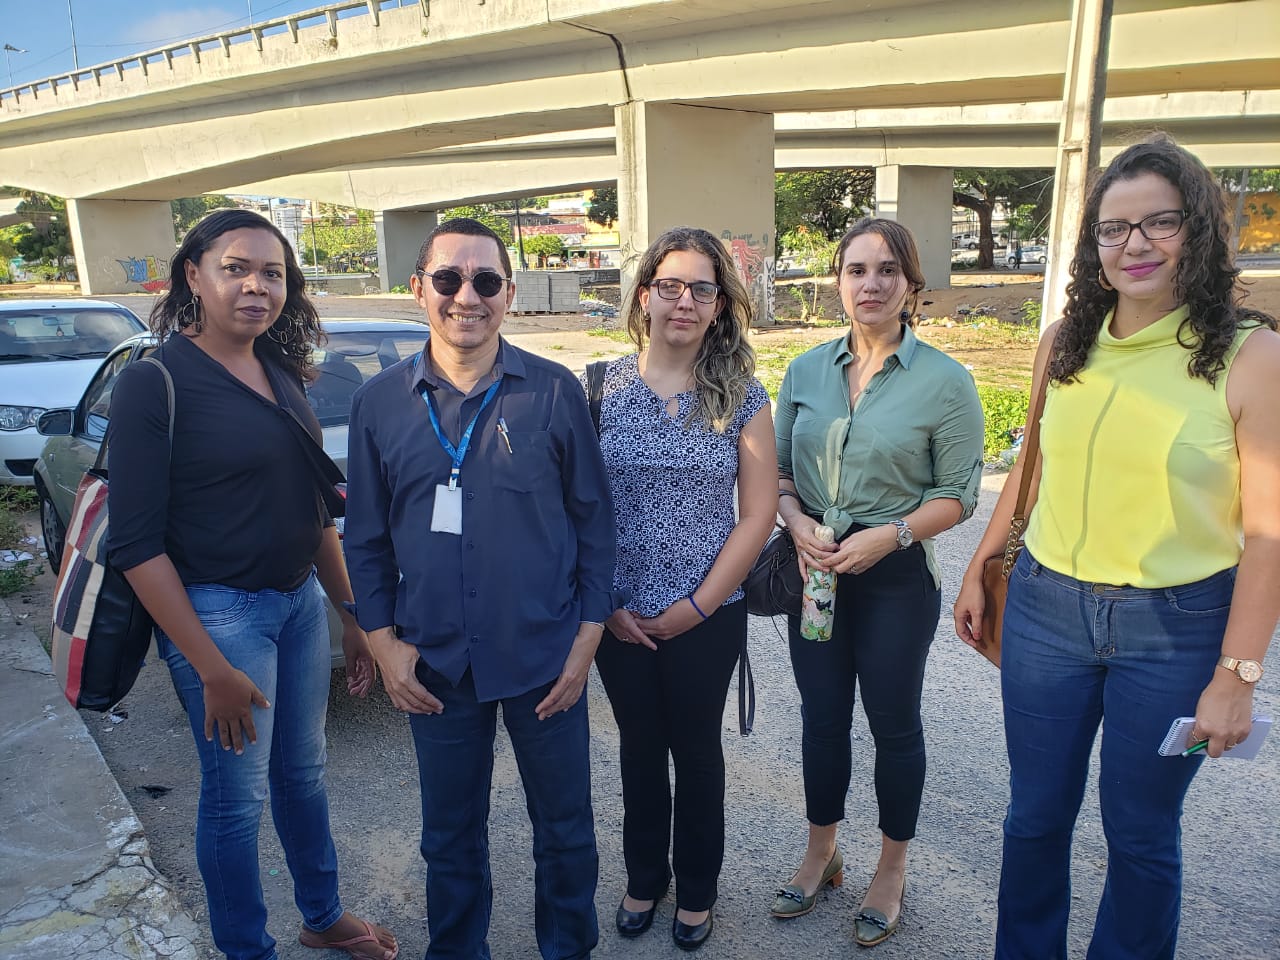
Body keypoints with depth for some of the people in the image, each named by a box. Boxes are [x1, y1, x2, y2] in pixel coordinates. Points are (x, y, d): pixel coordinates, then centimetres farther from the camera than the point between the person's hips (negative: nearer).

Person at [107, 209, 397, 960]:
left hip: (301, 602, 6)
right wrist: (212, 670, -17)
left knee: (304, 772, 20)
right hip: (218, 613, -6)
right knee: (239, 796, 8)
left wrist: (352, 617, 13)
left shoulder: (283, 376, 6)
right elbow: (137, 544, -15)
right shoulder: (155, 384, -13)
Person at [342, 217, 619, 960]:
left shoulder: (555, 392, -6)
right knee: (451, 833, 20)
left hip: (545, 655, -1)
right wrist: (384, 641, 0)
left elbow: (594, 519, -2)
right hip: (436, 663, 2)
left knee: (564, 825, 16)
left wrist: (588, 635, -5)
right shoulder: (380, 402, -1)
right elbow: (366, 536, 5)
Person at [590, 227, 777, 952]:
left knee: (696, 749, 15)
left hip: (708, 616, -1)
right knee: (641, 747, 18)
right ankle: (645, 876, 42)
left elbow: (757, 513, -6)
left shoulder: (742, 397, -5)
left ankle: (697, 888, 39)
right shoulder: (602, 388, -3)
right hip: (620, 615, 1)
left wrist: (696, 606, -10)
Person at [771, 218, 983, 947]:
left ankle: (893, 870, 35)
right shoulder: (806, 371, 3)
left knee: (894, 723, 12)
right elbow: (778, 467, 7)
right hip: (814, 573, 4)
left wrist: (888, 536, -20)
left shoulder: (945, 381, -9)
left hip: (897, 579, -3)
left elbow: (959, 493, -8)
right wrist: (798, 523, -11)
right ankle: (821, 855, 38)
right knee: (821, 716, 16)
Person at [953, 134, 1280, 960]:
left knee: (1140, 833, 14)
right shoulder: (1065, 343, 1)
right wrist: (978, 572, 14)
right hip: (1045, 610, 3)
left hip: (1175, 626, -3)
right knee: (1036, 816, 17)